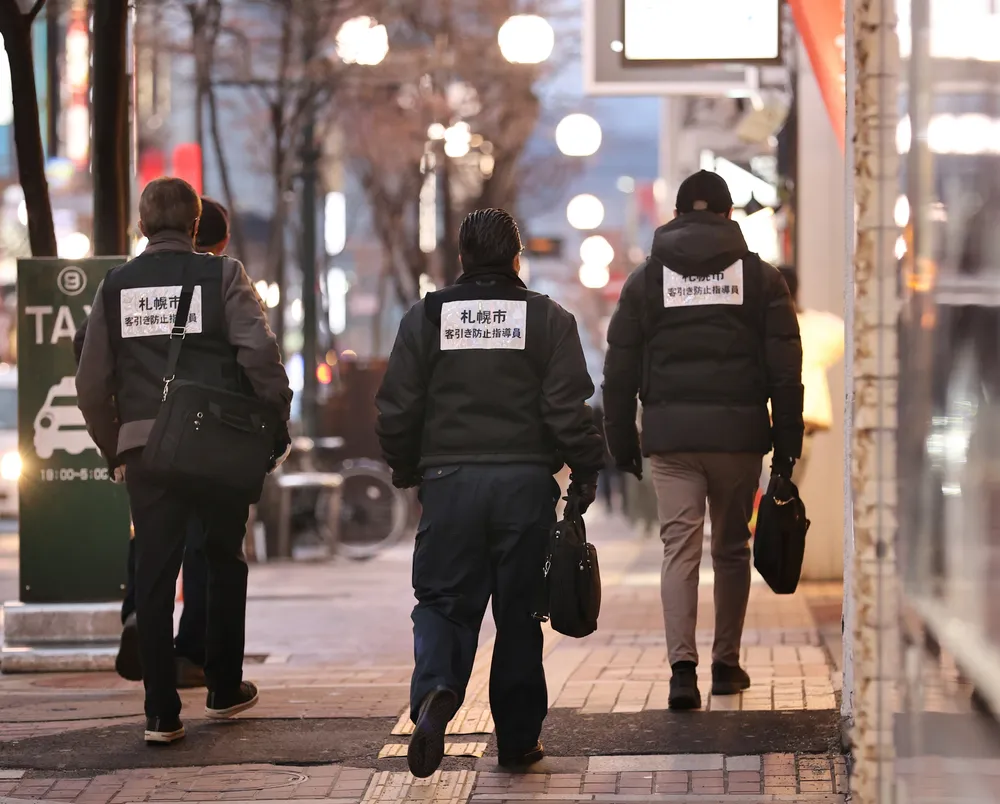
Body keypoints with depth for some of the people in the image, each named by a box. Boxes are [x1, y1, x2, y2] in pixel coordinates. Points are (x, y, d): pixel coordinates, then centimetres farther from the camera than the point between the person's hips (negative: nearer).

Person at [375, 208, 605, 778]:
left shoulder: (425, 318, 4)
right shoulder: (549, 320, 1)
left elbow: (397, 410, 4)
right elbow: (569, 409, -6)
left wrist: (407, 470, 19)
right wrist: (587, 472, 7)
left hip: (449, 480, 0)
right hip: (526, 481, 0)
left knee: (444, 602, 6)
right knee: (518, 611, 9)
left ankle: (436, 692, -23)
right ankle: (519, 739, 13)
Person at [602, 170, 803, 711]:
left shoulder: (646, 279, 8)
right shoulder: (760, 278, 6)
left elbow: (619, 370, 7)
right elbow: (786, 369, 2)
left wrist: (622, 443, 13)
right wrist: (787, 443, 6)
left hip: (670, 433, 0)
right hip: (739, 432, 0)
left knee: (679, 547, -2)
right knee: (731, 549, 12)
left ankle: (683, 667, -16)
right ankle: (726, 664, 19)